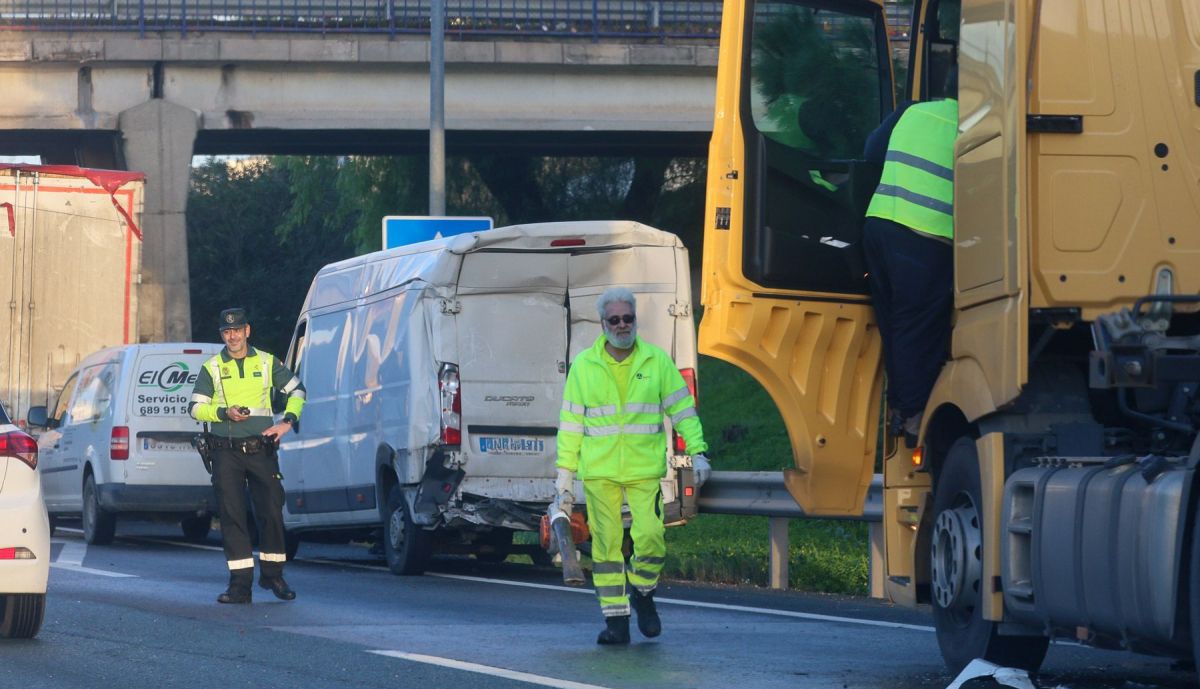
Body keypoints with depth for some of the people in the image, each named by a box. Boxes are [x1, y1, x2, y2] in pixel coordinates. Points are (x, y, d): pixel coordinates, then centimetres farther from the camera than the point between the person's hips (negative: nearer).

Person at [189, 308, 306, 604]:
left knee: (271, 512, -4)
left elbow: (296, 390, 16)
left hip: (261, 449, 0)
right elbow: (195, 408, 6)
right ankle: (240, 584, -1)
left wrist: (288, 421, 2)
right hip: (226, 454, 0)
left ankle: (272, 574, 13)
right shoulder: (212, 368, 8)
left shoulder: (267, 363, 9)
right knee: (232, 517, -3)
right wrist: (224, 413, -10)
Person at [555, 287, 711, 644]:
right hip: (599, 472, 1)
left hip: (646, 469, -1)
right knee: (606, 544, 0)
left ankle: (643, 593, 15)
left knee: (650, 537, -13)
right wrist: (565, 473, 6)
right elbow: (570, 422, 9)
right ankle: (615, 620, 6)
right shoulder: (584, 366, 6)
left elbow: (682, 407, 9)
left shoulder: (657, 361, 6)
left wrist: (698, 451, -1)